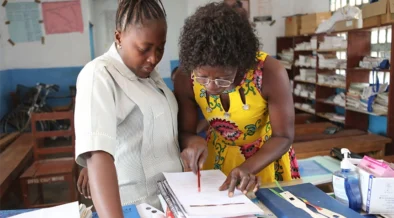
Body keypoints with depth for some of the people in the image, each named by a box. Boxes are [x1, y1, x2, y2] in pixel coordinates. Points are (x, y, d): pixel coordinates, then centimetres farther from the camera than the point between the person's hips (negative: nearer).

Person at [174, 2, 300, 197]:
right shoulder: (186, 79, -23)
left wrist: (248, 168, -37)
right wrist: (193, 141, -34)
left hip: (267, 155, -1)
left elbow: (283, 137, -21)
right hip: (216, 156, 2)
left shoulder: (271, 73, -30)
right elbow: (184, 132, -11)